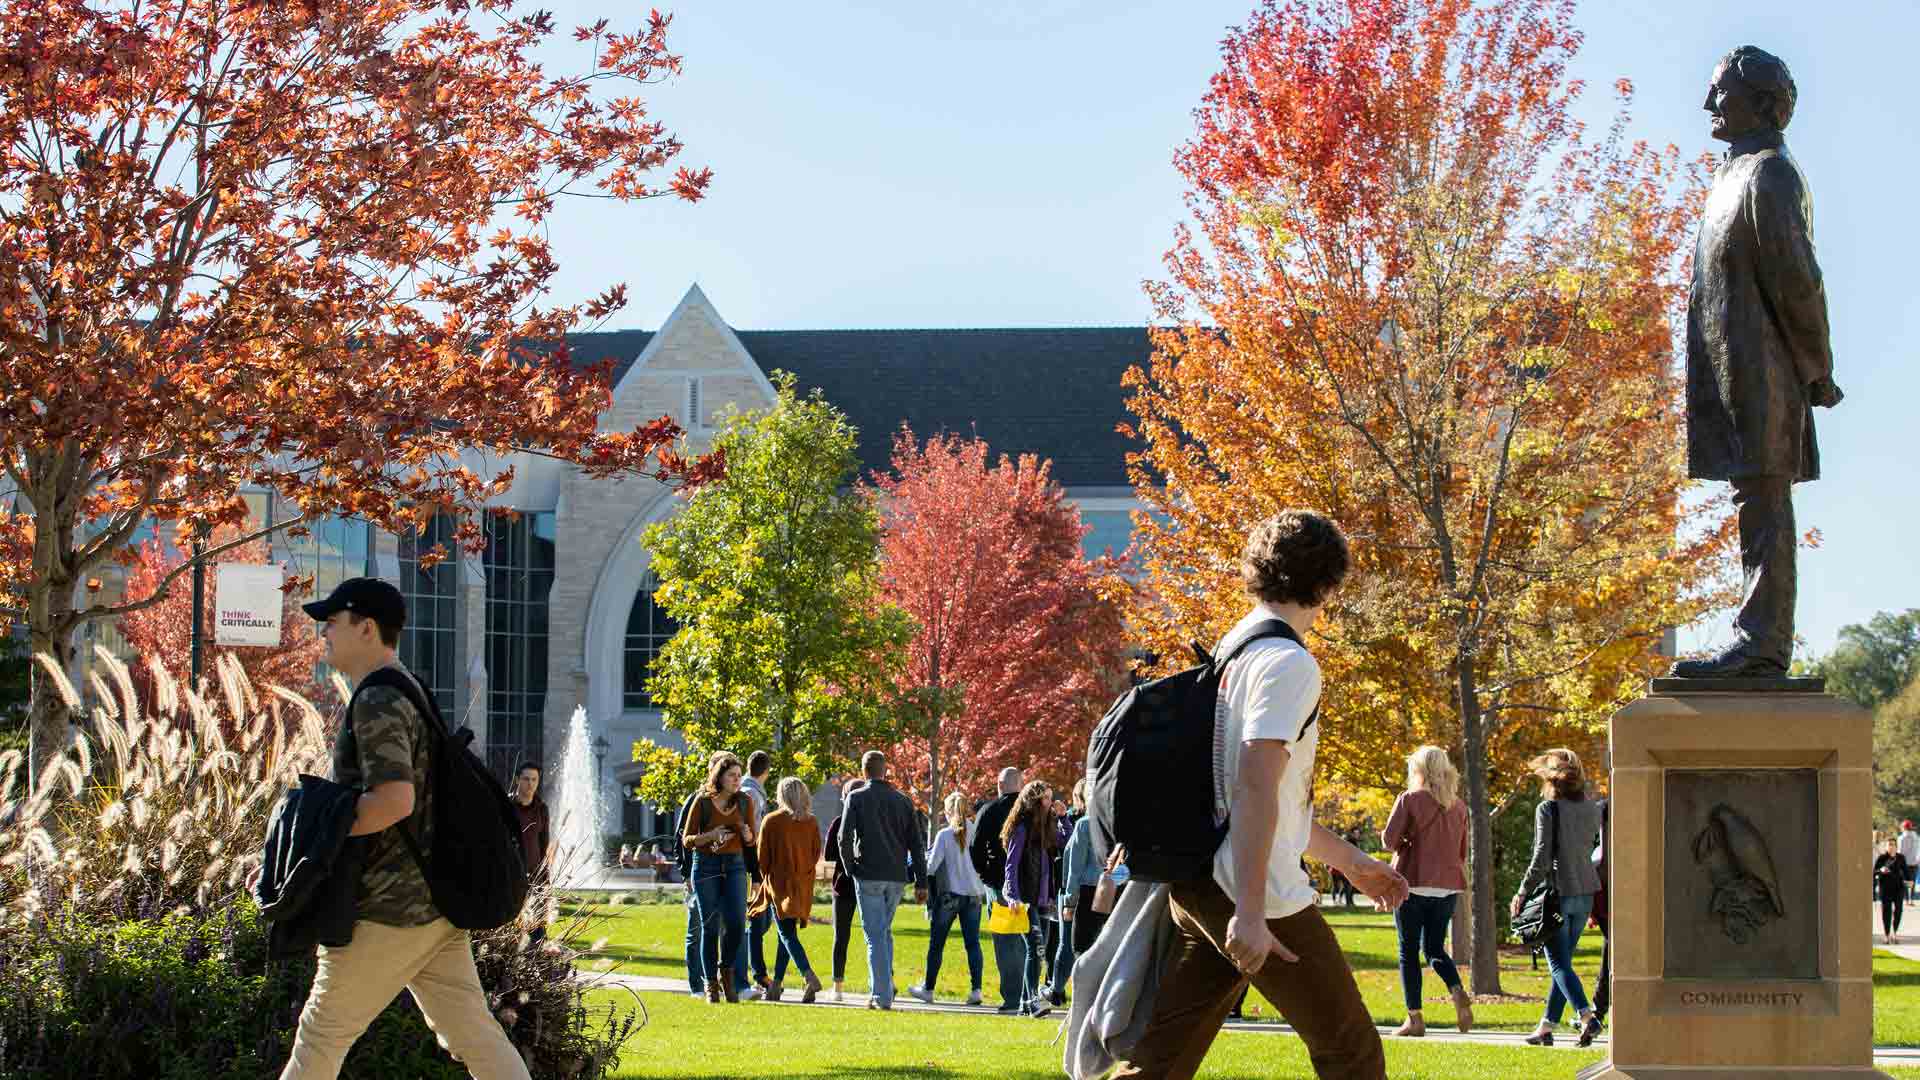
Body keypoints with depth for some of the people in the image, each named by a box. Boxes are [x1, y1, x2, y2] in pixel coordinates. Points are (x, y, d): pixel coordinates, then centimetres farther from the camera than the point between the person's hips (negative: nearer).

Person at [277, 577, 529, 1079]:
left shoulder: (377, 703, -14)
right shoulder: (412, 692, 17)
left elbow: (395, 799, -27)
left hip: (387, 906, -9)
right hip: (435, 901, 9)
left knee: (321, 1035, 3)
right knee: (474, 1032, 5)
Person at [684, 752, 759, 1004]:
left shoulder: (745, 801, 3)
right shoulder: (703, 802, -5)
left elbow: (752, 840, 11)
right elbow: (687, 840, -1)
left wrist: (747, 834, -12)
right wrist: (711, 836, -18)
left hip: (735, 865, 2)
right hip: (706, 866, -2)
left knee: (736, 923, -11)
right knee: (710, 926, -1)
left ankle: (727, 972, 11)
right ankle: (711, 983, 8)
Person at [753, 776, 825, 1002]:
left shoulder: (771, 821, -8)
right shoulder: (811, 823, 2)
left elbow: (763, 856, -3)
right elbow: (816, 854, 5)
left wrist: (766, 878, 12)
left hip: (778, 882, -5)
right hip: (803, 886, 5)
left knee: (787, 934, -8)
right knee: (787, 932, 15)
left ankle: (809, 976, -28)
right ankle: (776, 984, 19)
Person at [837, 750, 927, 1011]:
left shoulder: (856, 798, -2)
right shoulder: (903, 801, 9)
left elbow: (844, 838, -10)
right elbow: (915, 844, 7)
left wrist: (851, 868, 6)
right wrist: (921, 882, 8)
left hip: (869, 875, -4)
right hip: (897, 877, 4)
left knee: (875, 935, -3)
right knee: (884, 932, 19)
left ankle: (882, 996, -8)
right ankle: (884, 987, 15)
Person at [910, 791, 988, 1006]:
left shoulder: (944, 835, -8)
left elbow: (931, 866, -7)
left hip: (950, 893, -3)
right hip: (974, 894, 3)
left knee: (936, 944, 8)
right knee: (972, 943, 4)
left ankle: (928, 989, 15)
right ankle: (976, 989, -4)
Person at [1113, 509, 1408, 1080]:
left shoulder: (1229, 653, 17)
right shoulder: (1289, 663, -13)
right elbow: (1256, 785, -23)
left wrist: (1349, 860, 32)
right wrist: (1251, 911, -27)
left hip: (1197, 884, 9)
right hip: (1255, 890, -9)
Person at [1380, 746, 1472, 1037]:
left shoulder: (1410, 800, -7)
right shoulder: (1458, 806, 8)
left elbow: (1389, 840, -12)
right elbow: (1462, 851, 14)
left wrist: (1406, 843, 9)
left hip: (1413, 884, -5)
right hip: (1448, 886, 5)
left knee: (1408, 952, 5)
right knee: (1435, 948, 14)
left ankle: (1415, 1019, 2)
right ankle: (1458, 993, -13)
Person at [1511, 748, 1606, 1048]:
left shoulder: (1548, 808, -11)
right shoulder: (1592, 808, 8)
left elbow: (1542, 857, -13)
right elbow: (1597, 849, 14)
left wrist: (1523, 892, -6)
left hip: (1557, 891, -6)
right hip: (1585, 892, 6)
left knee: (1559, 964, -4)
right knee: (1562, 962, 13)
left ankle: (1587, 1017, -22)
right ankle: (1547, 1027, 17)